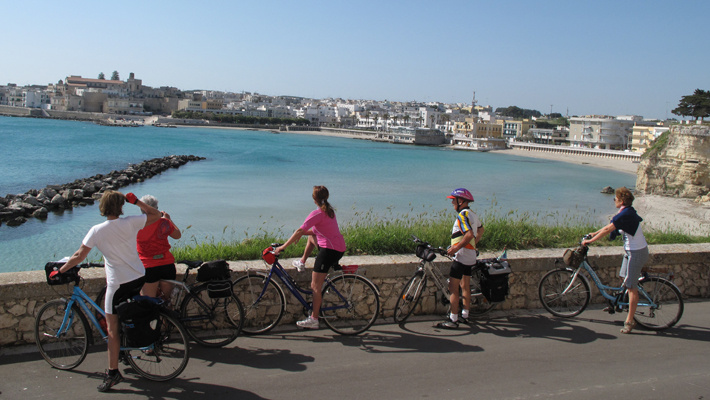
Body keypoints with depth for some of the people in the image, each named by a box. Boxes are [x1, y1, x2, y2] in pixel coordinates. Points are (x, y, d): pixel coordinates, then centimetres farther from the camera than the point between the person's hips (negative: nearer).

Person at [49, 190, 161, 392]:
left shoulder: (97, 231, -10)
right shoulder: (131, 222, -5)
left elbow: (79, 256, -7)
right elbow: (156, 215, 7)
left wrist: (59, 271, 6)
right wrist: (136, 201, 3)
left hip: (118, 282, -4)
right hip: (139, 277, 4)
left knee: (112, 328, 3)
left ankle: (113, 373, 5)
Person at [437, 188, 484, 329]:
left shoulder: (462, 215, -17)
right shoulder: (472, 214, 13)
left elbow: (469, 234, -28)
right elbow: (481, 230, 27)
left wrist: (456, 248, -24)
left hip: (461, 256, -10)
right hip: (471, 256, 10)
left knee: (453, 287, -7)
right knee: (465, 286, 16)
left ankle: (453, 320, -5)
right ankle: (465, 315, 25)